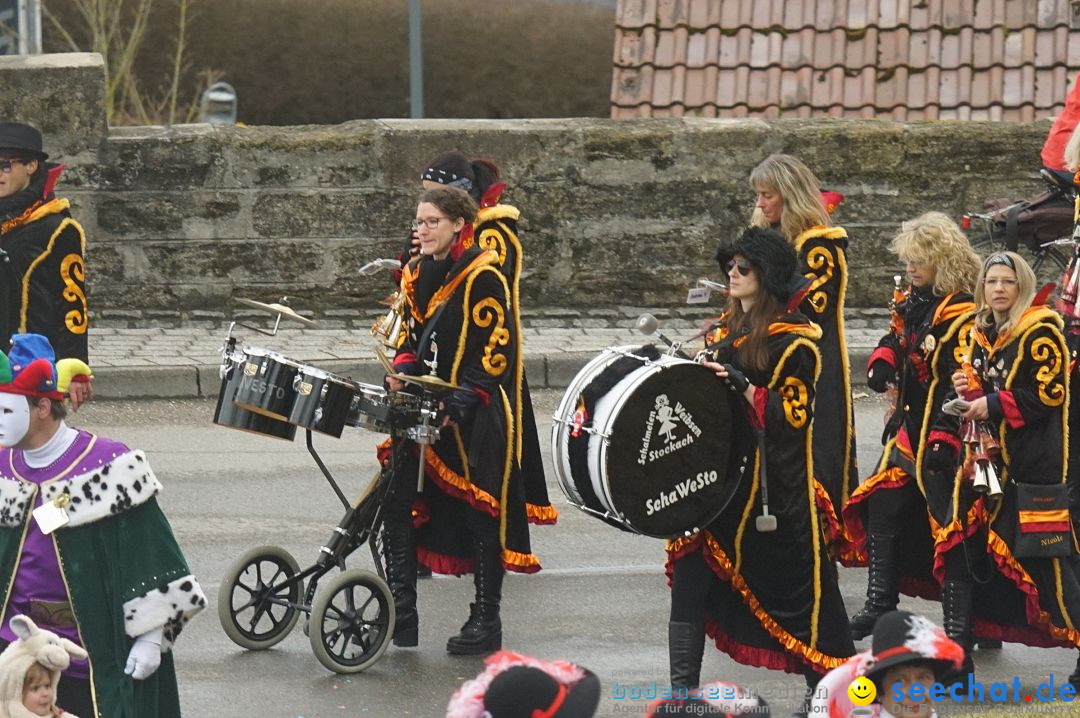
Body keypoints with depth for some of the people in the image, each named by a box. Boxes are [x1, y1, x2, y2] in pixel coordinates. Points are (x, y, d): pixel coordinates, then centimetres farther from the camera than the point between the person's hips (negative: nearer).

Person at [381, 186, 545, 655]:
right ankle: (400, 616, 7)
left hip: (476, 414, -7)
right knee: (395, 498, -1)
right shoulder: (417, 274, 11)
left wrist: (461, 401, -21)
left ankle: (486, 622, 10)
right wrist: (401, 373, 0)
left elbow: (496, 351, -14)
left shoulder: (482, 276, -11)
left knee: (480, 509, 1)